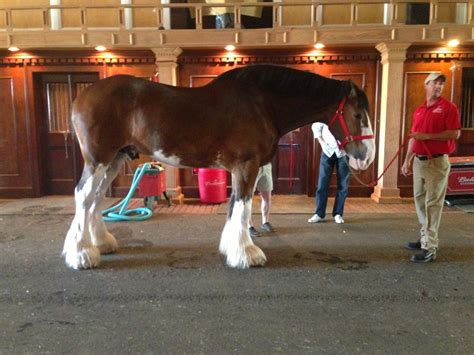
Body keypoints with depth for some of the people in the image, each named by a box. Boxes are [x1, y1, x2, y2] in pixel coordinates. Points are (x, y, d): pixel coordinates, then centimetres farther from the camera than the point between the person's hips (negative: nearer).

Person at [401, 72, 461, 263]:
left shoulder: (448, 107, -4)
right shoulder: (419, 111, 14)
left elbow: (455, 133, -12)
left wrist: (427, 136, -18)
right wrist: (407, 161, 13)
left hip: (437, 162, -7)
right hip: (419, 161, 7)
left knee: (433, 203, -6)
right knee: (420, 200, 13)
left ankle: (430, 248, -3)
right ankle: (425, 238, 26)